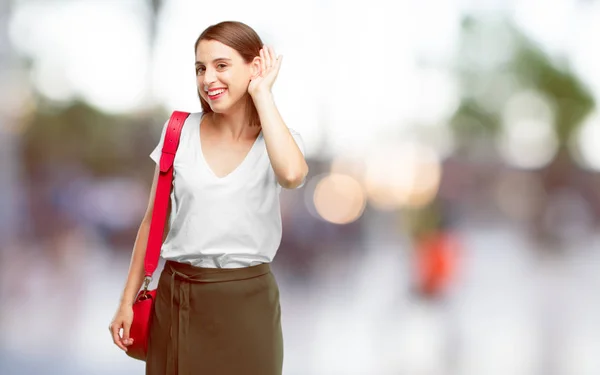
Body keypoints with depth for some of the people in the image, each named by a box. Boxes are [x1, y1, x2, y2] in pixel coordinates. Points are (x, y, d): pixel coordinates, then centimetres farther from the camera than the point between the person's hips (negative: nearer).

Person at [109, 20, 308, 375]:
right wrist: (127, 301, 6)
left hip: (245, 300, -1)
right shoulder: (180, 131, 0)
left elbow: (292, 175, -29)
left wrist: (261, 94, -18)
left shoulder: (279, 138, -3)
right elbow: (153, 221, 8)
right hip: (175, 297, 2)